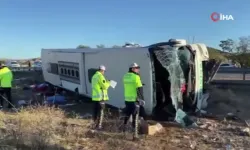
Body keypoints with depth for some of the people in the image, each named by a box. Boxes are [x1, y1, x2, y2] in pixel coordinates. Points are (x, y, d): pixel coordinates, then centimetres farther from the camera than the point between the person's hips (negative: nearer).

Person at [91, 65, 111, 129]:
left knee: (95, 110, 14)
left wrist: (105, 82, 17)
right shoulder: (100, 76, -14)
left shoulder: (94, 76, 15)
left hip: (95, 96, 8)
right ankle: (99, 125, 4)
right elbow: (105, 86, -17)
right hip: (100, 97, -8)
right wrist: (108, 83, 3)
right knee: (100, 111, 0)